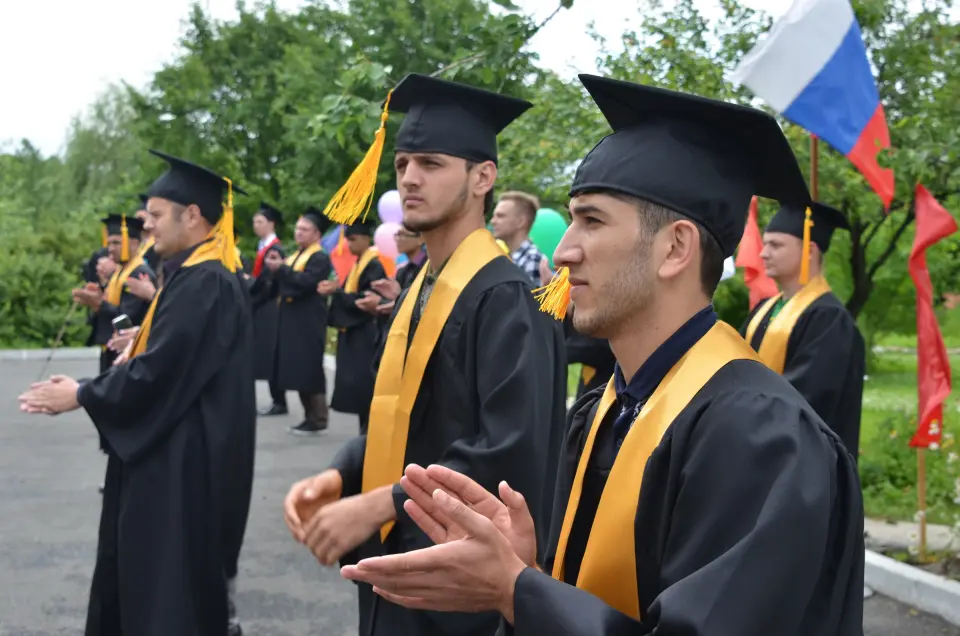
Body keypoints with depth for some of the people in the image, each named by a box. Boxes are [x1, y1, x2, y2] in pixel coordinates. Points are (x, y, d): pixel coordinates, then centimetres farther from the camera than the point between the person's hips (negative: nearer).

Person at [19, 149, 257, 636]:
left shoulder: (205, 283, -22)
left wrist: (80, 396, -11)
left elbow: (160, 372, -24)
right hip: (170, 448, 10)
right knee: (146, 569, 18)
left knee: (172, 578, 1)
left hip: (185, 457, -10)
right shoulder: (193, 276, 11)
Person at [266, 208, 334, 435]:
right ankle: (310, 416, 17)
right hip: (292, 320, 9)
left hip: (308, 322, -9)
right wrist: (275, 269, -4)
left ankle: (318, 419, -3)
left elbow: (306, 281, -24)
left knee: (310, 369, -8)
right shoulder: (295, 255, 19)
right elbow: (281, 283, 14)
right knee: (298, 370, 10)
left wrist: (281, 268, -17)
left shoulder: (320, 258, -9)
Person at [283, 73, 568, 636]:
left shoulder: (506, 298, -17)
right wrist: (340, 476, -4)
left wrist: (378, 505, -24)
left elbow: (512, 451, -25)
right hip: (398, 561, 8)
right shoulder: (419, 291, 9)